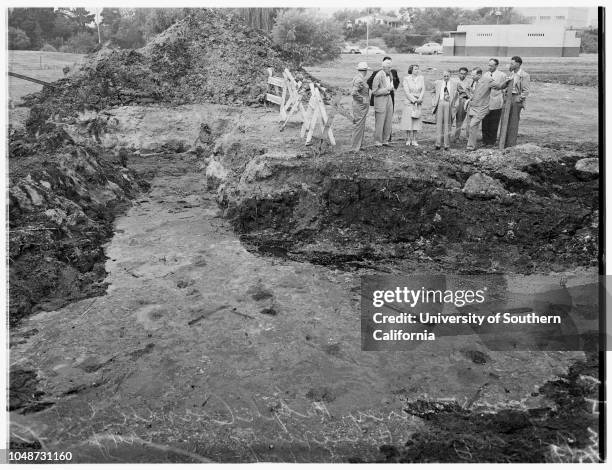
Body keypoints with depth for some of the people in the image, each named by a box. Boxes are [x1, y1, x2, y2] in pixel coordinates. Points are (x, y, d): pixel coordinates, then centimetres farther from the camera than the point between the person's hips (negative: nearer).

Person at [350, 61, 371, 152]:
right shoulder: (359, 80, -20)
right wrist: (363, 99, -18)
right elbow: (353, 93, -28)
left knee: (361, 126, 16)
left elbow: (352, 91, 17)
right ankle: (355, 147, -1)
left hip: (360, 106, 10)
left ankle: (359, 144, 25)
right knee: (359, 126, -5)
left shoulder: (356, 77, 10)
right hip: (361, 106, -10)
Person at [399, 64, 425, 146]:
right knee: (408, 120, -2)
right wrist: (413, 100, -14)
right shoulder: (406, 79, -5)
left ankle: (414, 140, 6)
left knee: (416, 120, 2)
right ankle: (408, 139, 7)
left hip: (418, 103, 3)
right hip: (408, 102, -3)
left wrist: (420, 99, -14)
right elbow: (406, 92, -10)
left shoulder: (421, 78, 5)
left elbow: (423, 89, 2)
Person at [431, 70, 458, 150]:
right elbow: (433, 92, 18)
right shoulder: (437, 83, 10)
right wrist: (434, 102, 6)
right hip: (439, 103, 1)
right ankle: (438, 144, 1)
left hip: (448, 104, 0)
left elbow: (455, 95, 11)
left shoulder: (453, 84, 8)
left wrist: (454, 105, 2)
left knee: (447, 123, 1)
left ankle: (446, 145, 5)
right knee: (439, 123, -1)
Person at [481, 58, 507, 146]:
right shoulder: (486, 74, 12)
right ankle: (485, 141, 13)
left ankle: (492, 141, 10)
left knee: (494, 124, 1)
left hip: (496, 103, -4)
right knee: (485, 122, 4)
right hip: (485, 102, 4)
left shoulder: (502, 75, 0)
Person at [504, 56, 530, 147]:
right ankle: (505, 141, 18)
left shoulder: (524, 75, -10)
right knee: (506, 120, 9)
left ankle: (511, 143, 2)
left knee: (513, 121, -4)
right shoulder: (512, 73, 12)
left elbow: (526, 91, -12)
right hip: (509, 98, 7)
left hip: (517, 99, -7)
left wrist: (519, 100, -15)